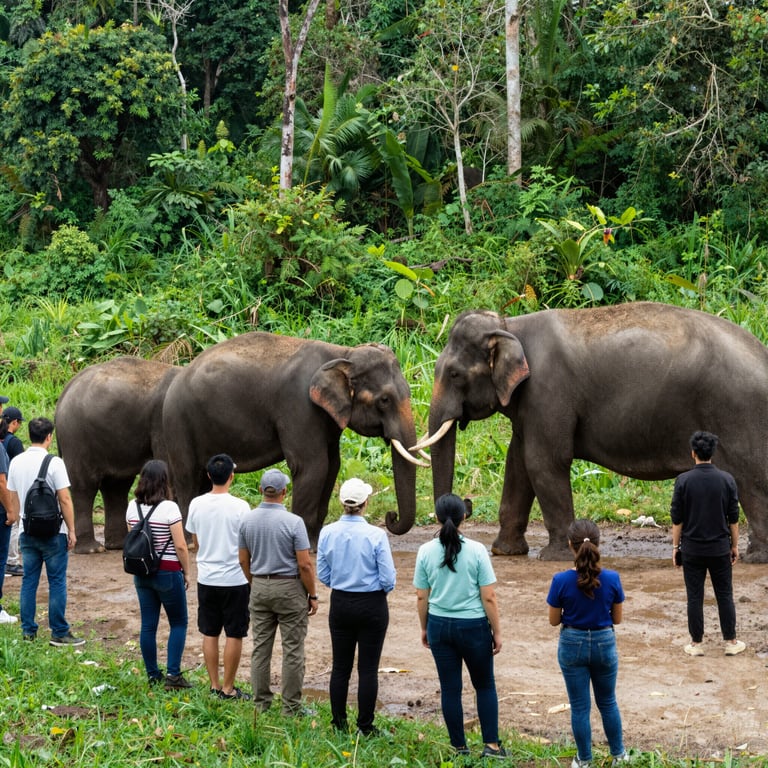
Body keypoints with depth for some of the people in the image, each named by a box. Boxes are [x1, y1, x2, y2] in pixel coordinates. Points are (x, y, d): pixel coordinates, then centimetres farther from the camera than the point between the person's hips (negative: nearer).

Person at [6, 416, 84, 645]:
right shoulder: (53, 463, -14)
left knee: (29, 581, 10)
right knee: (57, 583, 1)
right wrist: (71, 531, -7)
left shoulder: (16, 462, 4)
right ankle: (59, 633, 2)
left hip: (27, 532, 5)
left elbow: (13, 498, 12)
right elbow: (65, 500, -14)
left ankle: (28, 631, 12)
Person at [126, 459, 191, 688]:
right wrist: (186, 572, -3)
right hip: (168, 572, -5)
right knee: (178, 623, 7)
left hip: (141, 572, 5)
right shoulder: (169, 508, -16)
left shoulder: (132, 507, 2)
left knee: (148, 625, 9)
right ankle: (173, 674, 0)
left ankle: (153, 676, 13)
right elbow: (180, 545, -14)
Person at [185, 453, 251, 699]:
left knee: (209, 633, 12)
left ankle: (214, 685, 17)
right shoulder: (240, 507, -15)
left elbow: (195, 543, 9)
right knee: (234, 635, 4)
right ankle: (228, 688, 7)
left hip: (206, 578, 4)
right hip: (234, 579, -4)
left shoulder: (196, 504, -2)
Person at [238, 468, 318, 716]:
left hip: (260, 587, 5)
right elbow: (305, 564, -15)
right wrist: (312, 595, -4)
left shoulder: (248, 520, -1)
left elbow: (244, 561, 8)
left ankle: (261, 702, 15)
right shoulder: (293, 522, -16)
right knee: (292, 649, 1)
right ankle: (291, 707, 3)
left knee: (260, 647, 11)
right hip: (290, 588, -5)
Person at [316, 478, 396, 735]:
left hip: (340, 605, 3)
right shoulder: (376, 536, -18)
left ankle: (339, 724, 17)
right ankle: (365, 726, 7)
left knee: (340, 666, 13)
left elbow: (323, 575, 2)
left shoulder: (327, 533, -7)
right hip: (372, 607, -3)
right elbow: (388, 579, -13)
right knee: (368, 668, 4)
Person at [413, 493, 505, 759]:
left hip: (439, 625, 2)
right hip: (473, 626, -2)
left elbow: (421, 597, 2)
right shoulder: (477, 551, -12)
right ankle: (491, 745, 11)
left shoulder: (426, 552, -5)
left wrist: (424, 628, 16)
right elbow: (489, 598, -10)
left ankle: (459, 747, 17)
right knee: (485, 686, 14)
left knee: (450, 688, 11)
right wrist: (497, 632, 1)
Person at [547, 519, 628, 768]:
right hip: (604, 644, 1)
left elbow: (554, 620, -7)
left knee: (580, 707, 11)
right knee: (607, 703, 21)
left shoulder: (561, 581, -18)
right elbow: (617, 618, -3)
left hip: (573, 645, -1)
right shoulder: (612, 579, -15)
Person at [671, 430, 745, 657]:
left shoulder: (683, 481, -8)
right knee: (724, 595, 9)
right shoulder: (727, 480, -3)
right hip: (720, 549, 1)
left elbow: (677, 519, -5)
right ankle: (731, 642, 13)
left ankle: (696, 644, 8)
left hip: (692, 549, -1)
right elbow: (733, 518, 1)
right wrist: (734, 546, 10)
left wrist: (675, 547, 4)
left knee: (695, 597, 5)